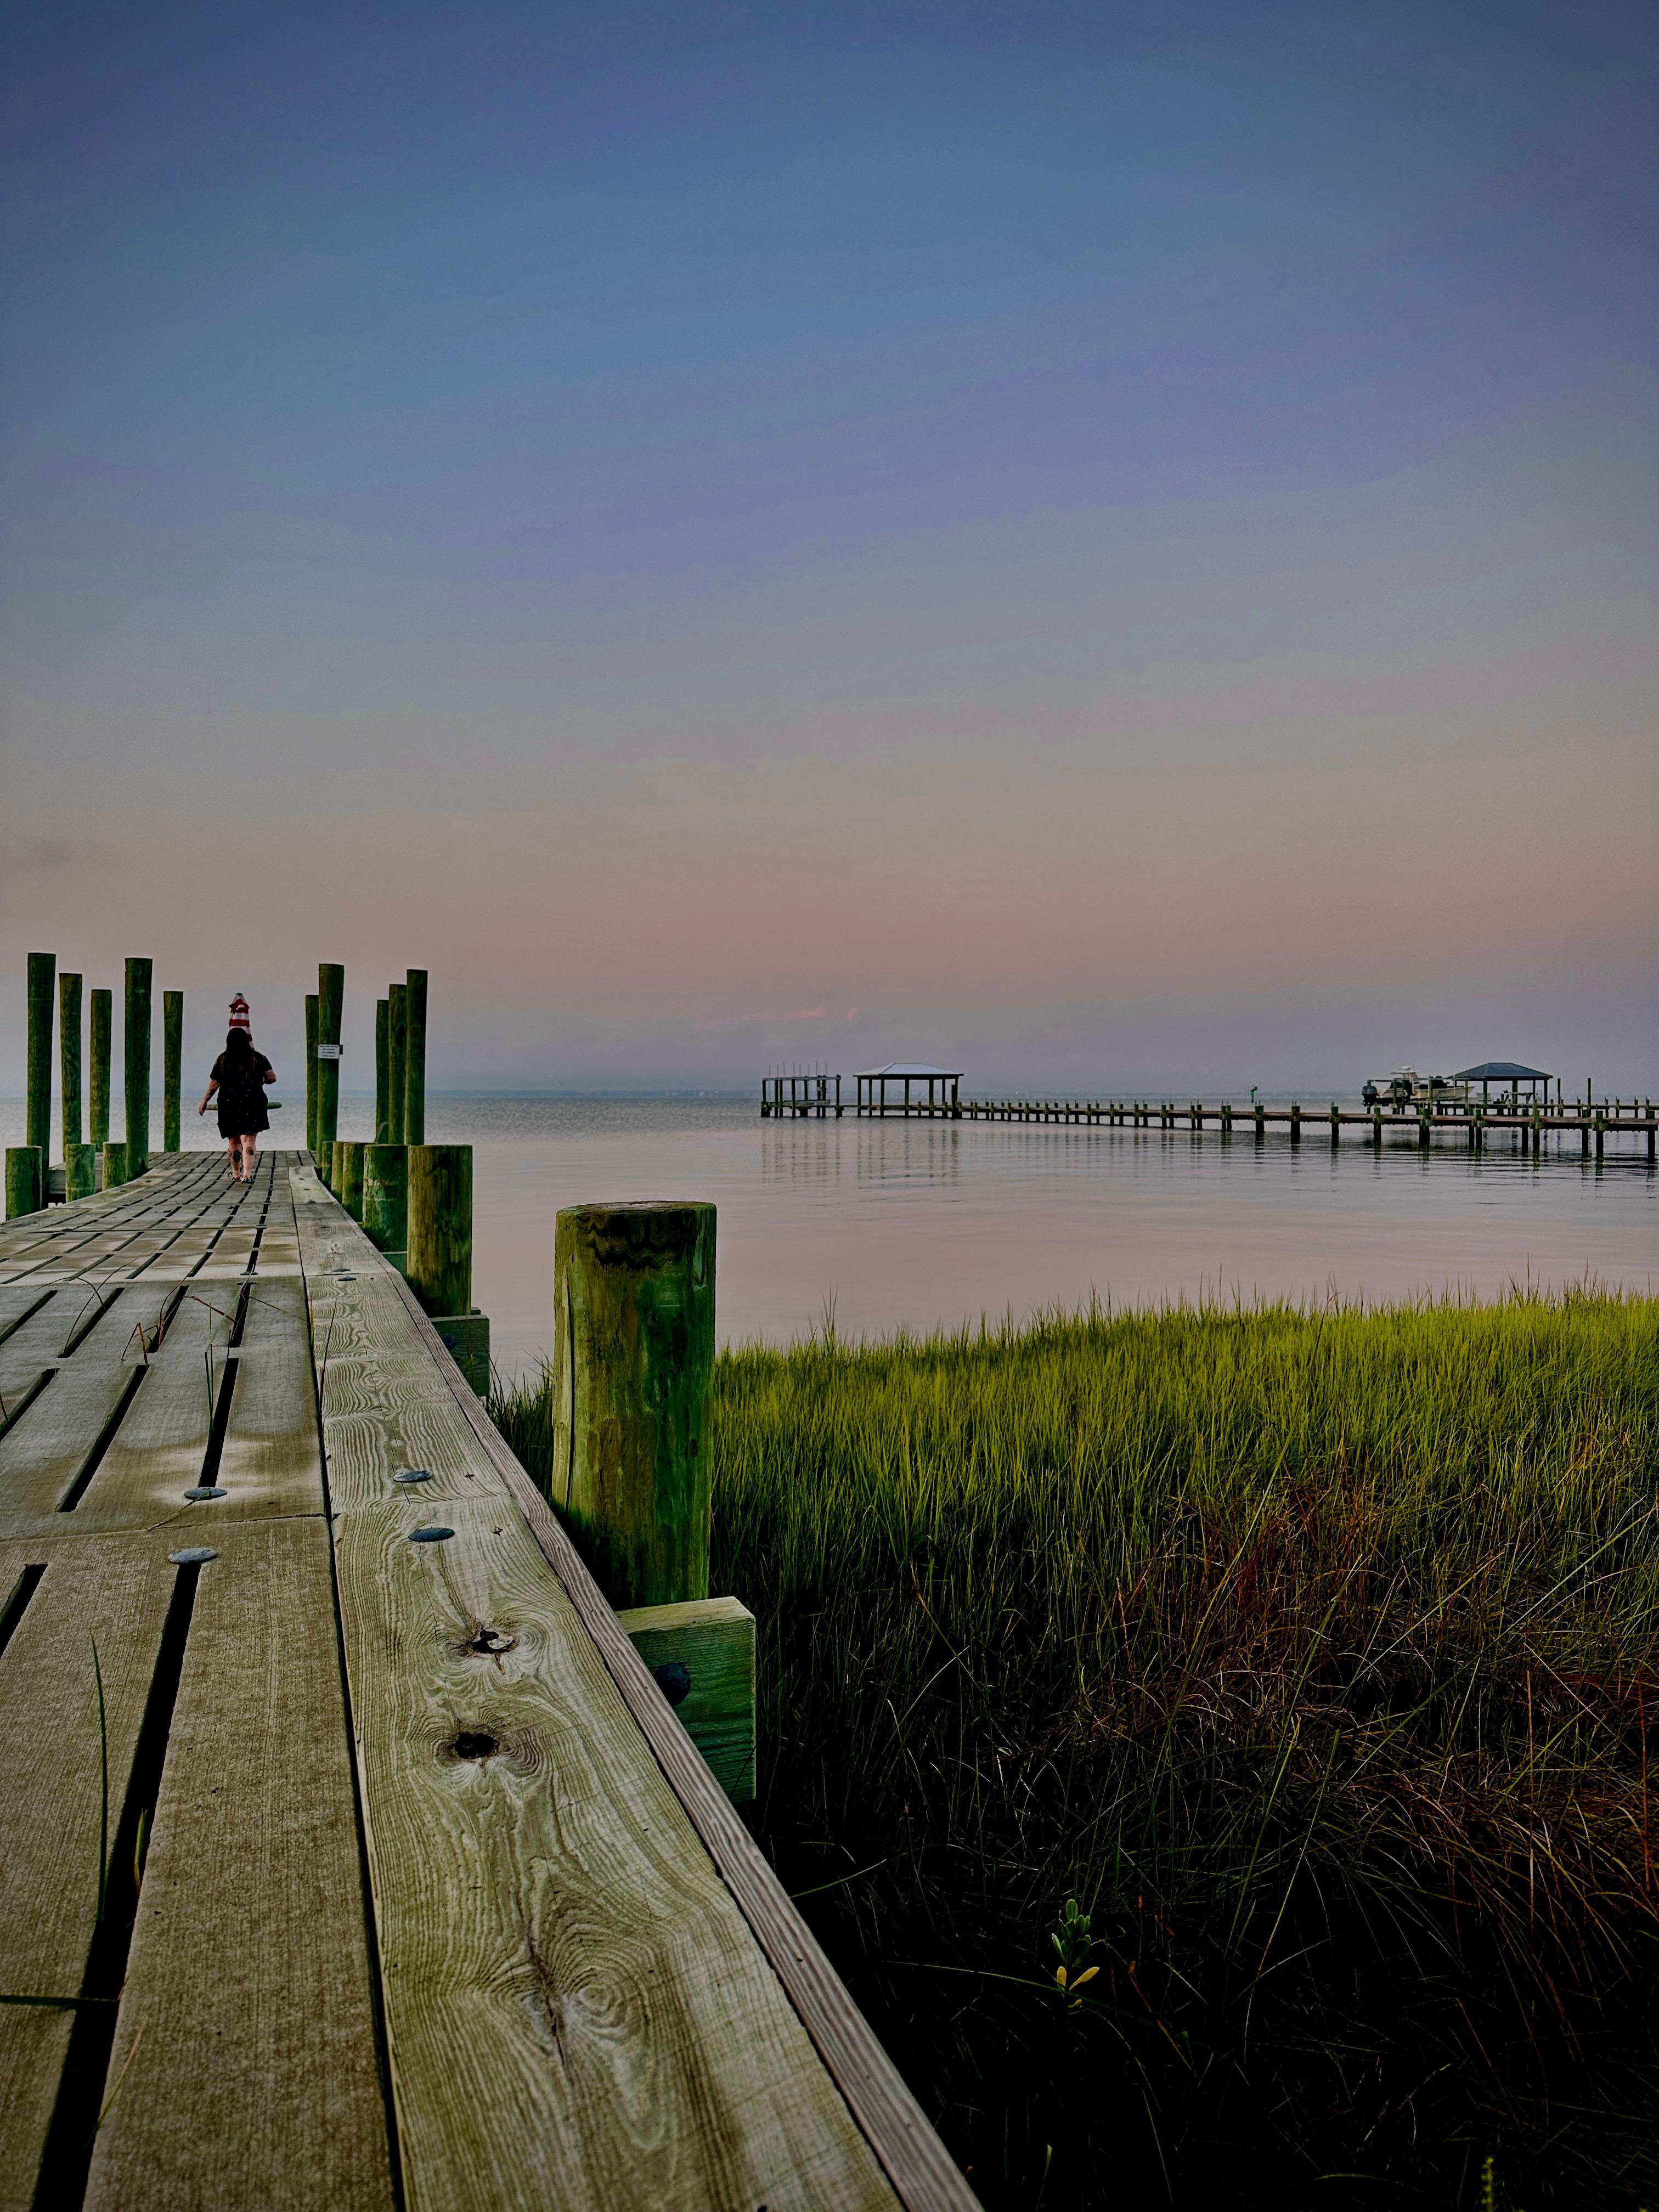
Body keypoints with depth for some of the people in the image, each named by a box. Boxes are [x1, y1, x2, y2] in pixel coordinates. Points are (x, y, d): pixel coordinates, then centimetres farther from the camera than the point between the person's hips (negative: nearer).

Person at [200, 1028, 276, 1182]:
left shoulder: (222, 1061, 0)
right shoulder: (258, 1058, 0)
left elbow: (213, 1085, 1)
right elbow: (272, 1078, -2)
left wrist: (204, 1103, 13)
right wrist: (260, 1081, 20)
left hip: (229, 1105, 1)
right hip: (252, 1105, -1)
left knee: (234, 1141, 14)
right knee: (249, 1140, -4)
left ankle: (236, 1174, 24)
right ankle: (247, 1173, -20)